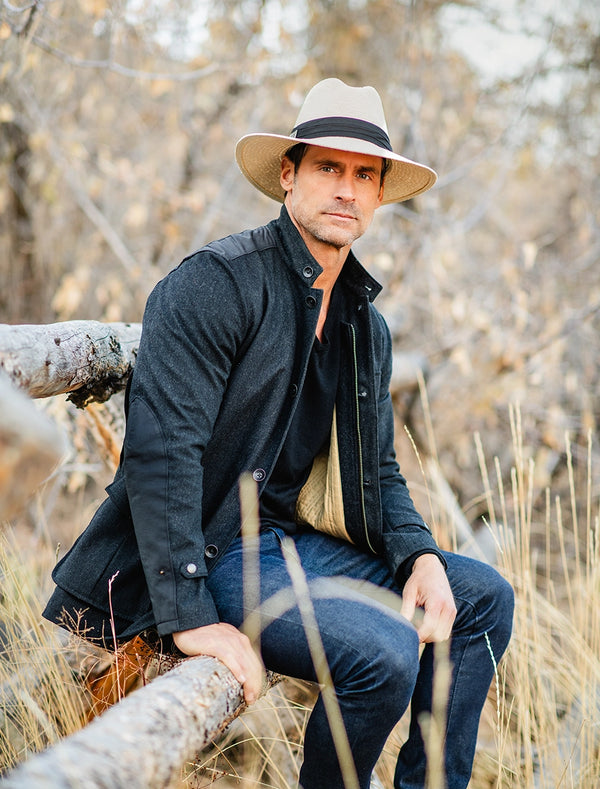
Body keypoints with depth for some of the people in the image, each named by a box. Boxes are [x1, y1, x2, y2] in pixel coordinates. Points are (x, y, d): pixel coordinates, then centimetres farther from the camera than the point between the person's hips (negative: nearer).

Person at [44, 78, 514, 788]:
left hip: (295, 541, 9)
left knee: (485, 598, 7)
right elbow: (162, 451, -23)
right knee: (384, 652, -28)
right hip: (210, 556, -9)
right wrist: (190, 616, -28)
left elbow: (377, 469, 18)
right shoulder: (215, 283, -15)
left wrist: (418, 554, -3)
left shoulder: (367, 326, 12)